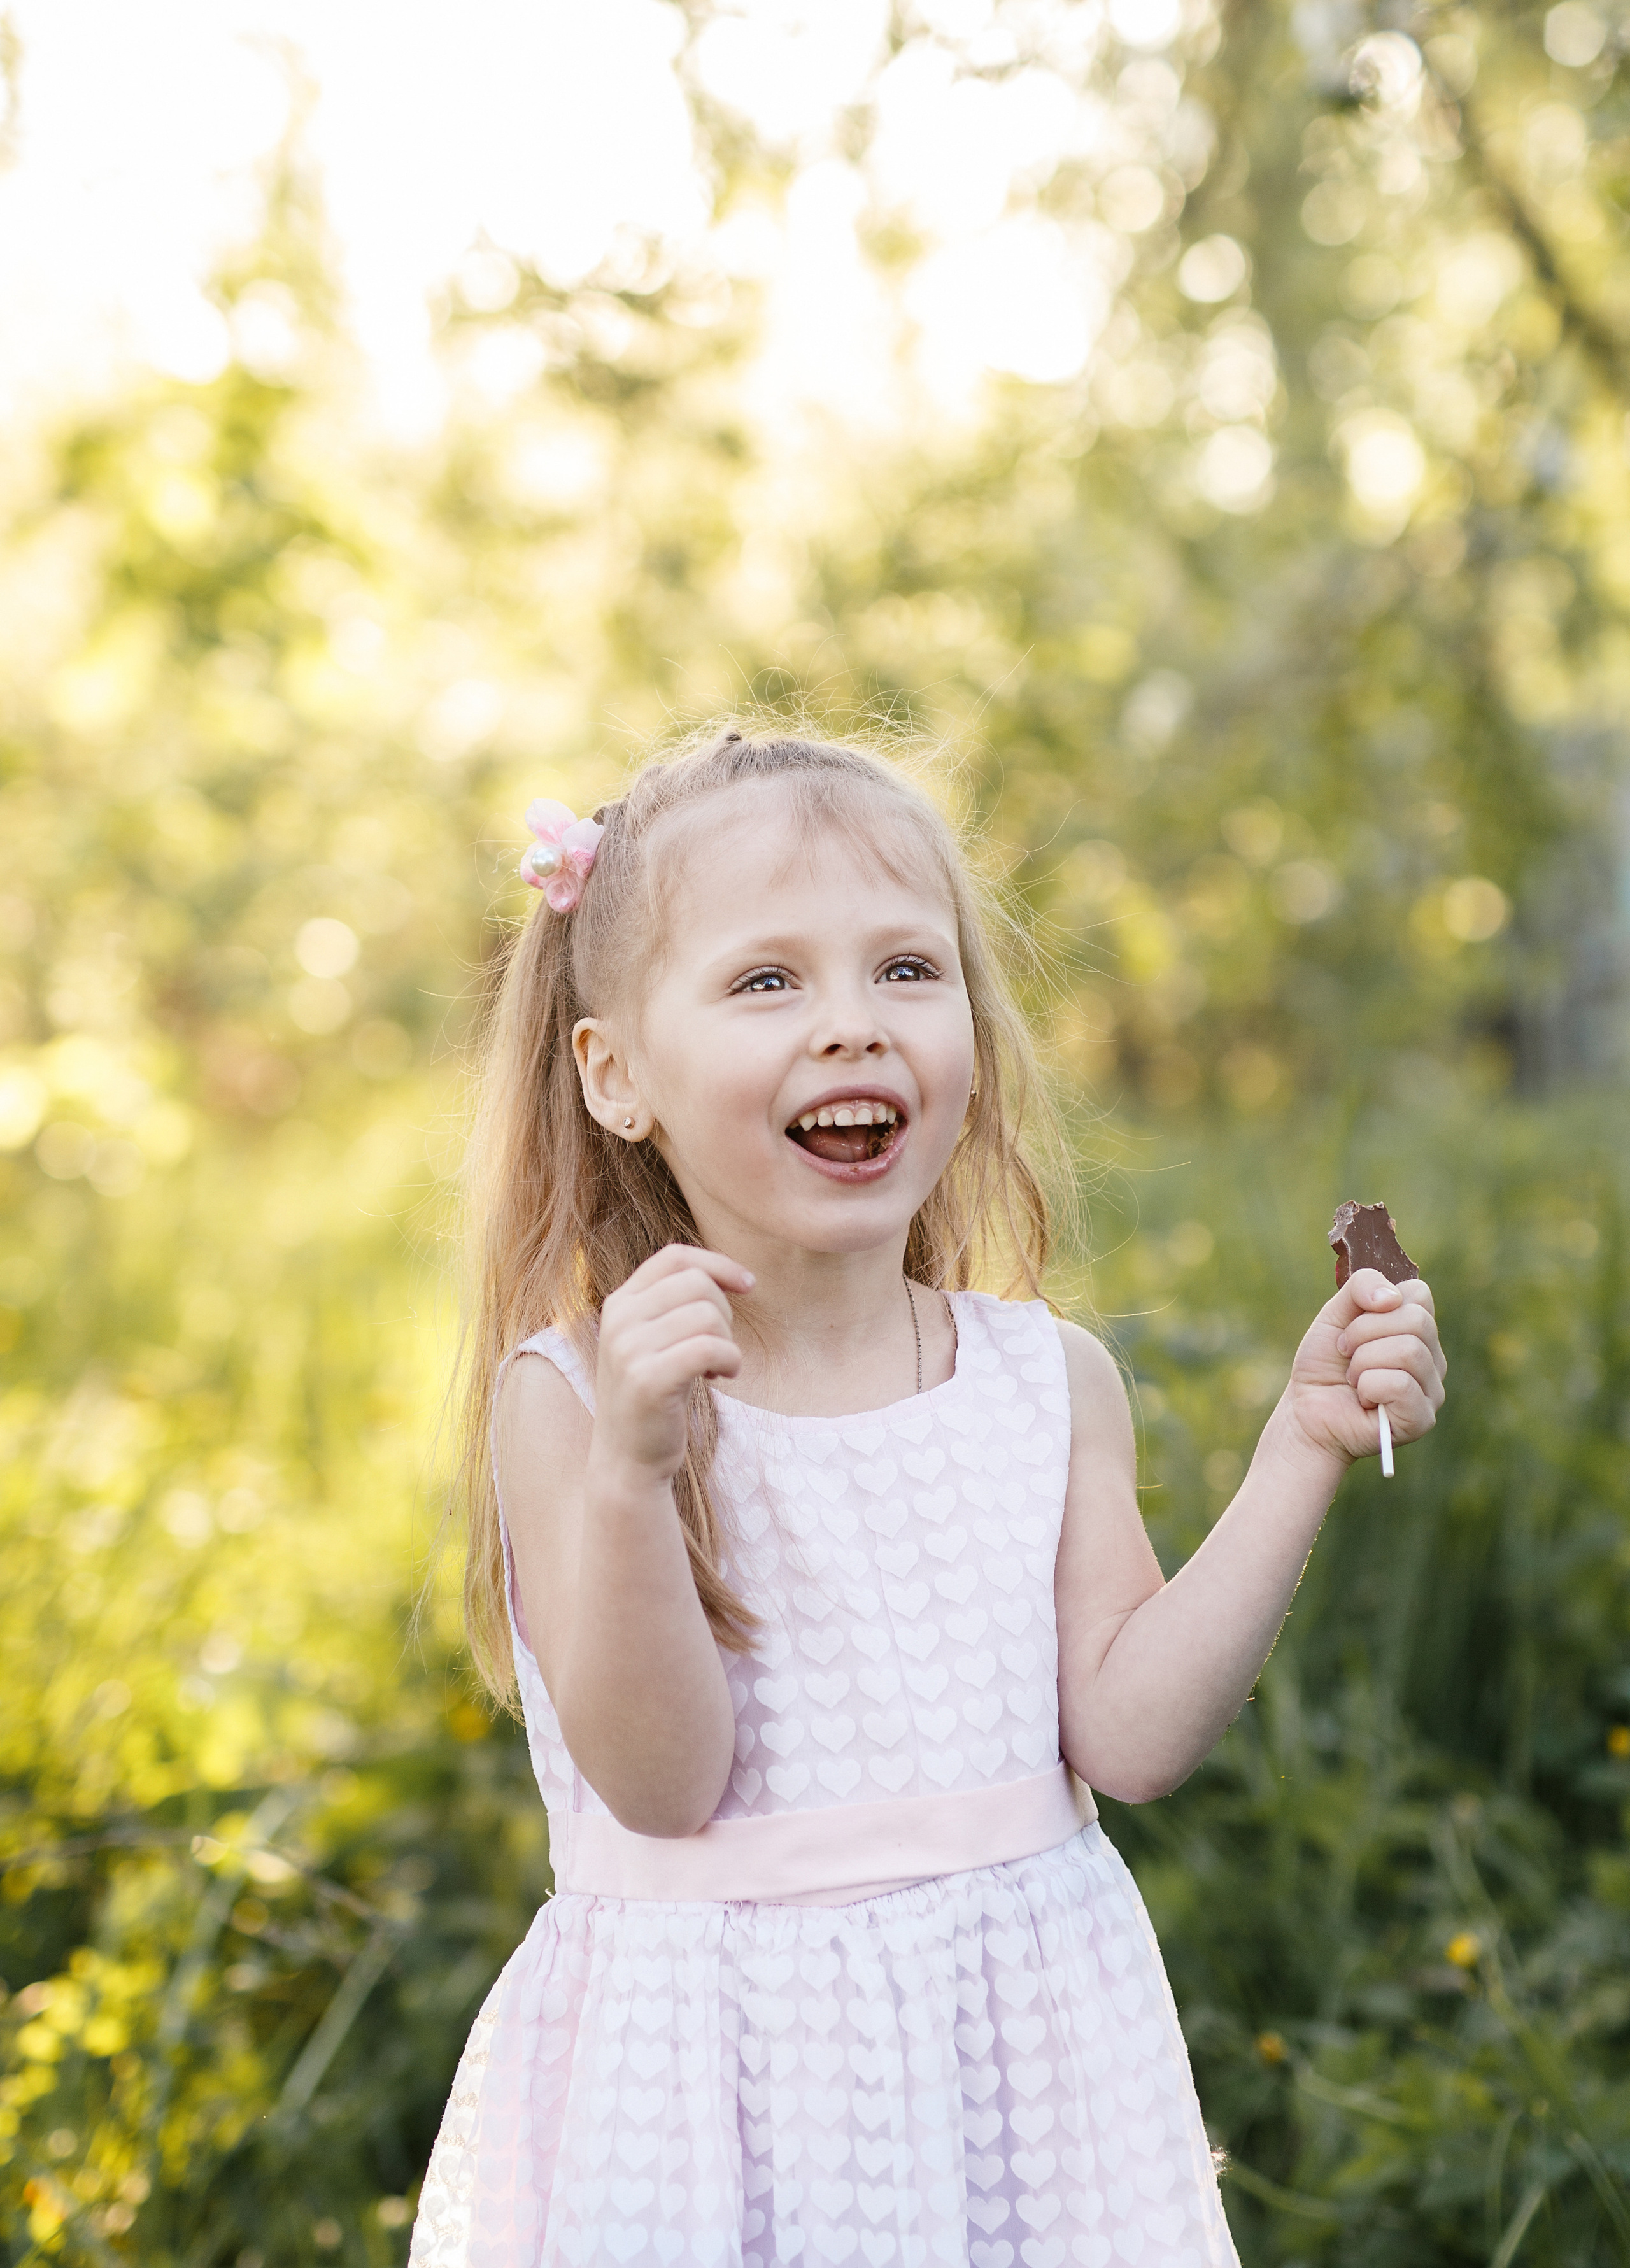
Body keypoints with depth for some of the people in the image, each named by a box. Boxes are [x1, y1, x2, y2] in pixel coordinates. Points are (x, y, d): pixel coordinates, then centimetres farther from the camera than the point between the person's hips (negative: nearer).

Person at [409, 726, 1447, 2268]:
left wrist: (1305, 1447, -8)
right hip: (715, 2067, -3)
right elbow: (659, 1783, -18)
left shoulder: (1050, 1382, 0)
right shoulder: (568, 1399, -10)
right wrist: (628, 1471, -31)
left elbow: (1127, 1735, -6)